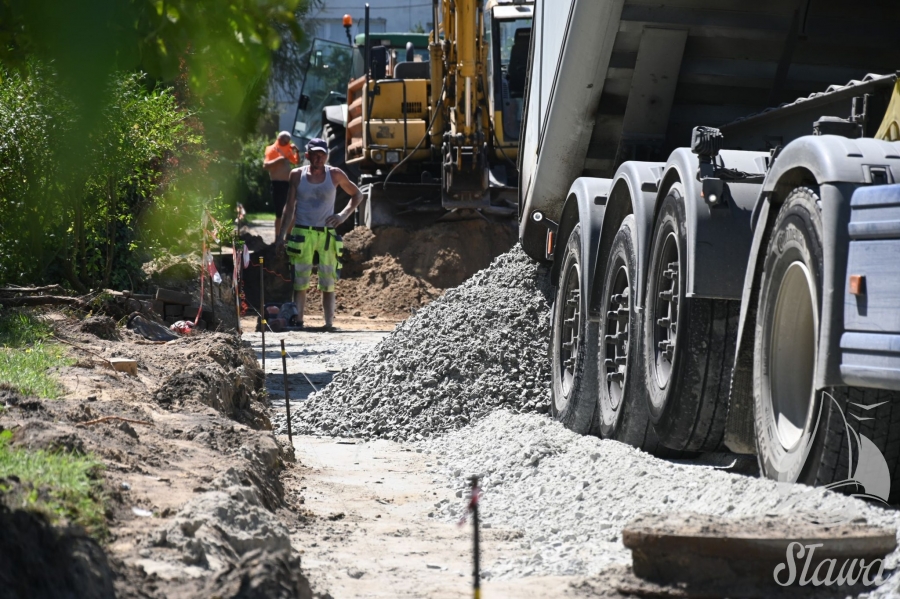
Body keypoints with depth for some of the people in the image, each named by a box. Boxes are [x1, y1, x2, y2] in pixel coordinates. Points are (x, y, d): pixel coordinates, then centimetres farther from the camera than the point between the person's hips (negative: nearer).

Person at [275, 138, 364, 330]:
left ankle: (329, 323, 0)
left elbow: (357, 195, 15)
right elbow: (289, 207, 8)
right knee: (300, 282, -3)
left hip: (327, 234, 0)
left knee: (328, 283, -1)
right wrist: (281, 236, 4)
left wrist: (343, 215, 0)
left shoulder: (335, 175, 3)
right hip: (302, 234, 0)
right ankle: (297, 322, -4)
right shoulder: (297, 175, 4)